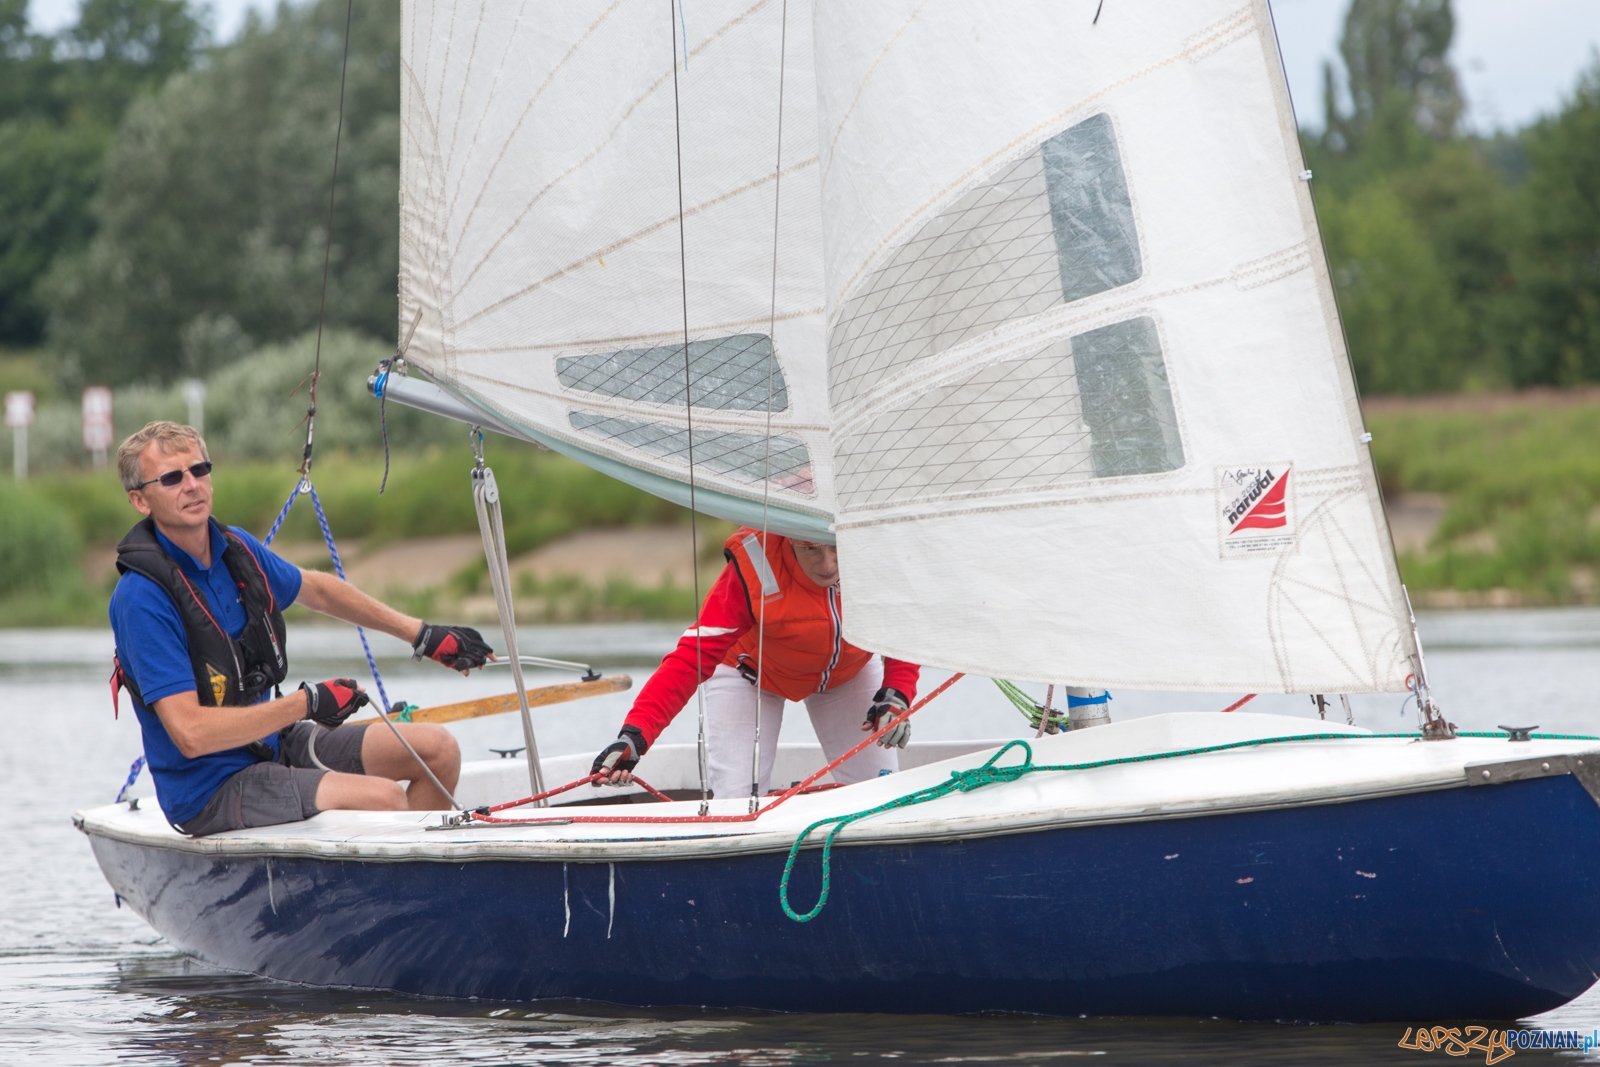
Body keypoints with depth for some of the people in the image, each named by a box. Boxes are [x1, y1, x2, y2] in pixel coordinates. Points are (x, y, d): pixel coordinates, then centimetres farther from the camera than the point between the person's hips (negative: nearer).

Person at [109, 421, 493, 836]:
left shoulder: (234, 548, 2)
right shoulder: (142, 596, -22)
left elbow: (317, 589, 22)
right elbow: (191, 733, -27)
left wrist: (422, 635, 22)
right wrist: (307, 703, -21)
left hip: (272, 743, 9)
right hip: (211, 789, -9)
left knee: (438, 748, 5)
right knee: (383, 798, -24)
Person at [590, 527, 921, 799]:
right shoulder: (755, 566, -40)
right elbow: (693, 655, -42)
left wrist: (896, 695, -34)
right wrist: (635, 733, -53)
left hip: (849, 671, 3)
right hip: (753, 672, -3)